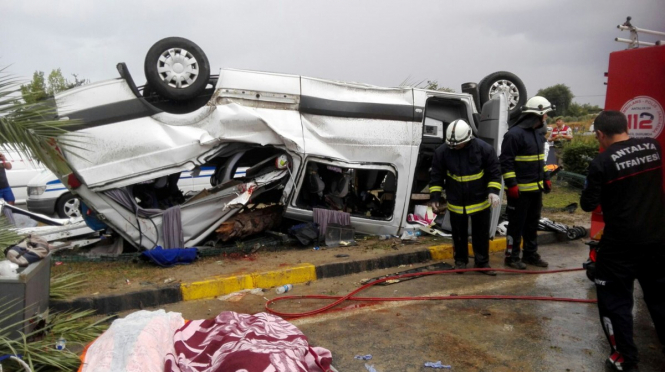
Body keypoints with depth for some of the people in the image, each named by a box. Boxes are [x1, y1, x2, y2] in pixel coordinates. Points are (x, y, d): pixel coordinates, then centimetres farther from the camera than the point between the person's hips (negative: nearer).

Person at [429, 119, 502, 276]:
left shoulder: (484, 148, -15)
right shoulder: (442, 151, -13)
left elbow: (494, 171, -7)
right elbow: (436, 176, -4)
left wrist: (493, 191, -19)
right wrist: (434, 196, -8)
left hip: (480, 201, 0)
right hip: (456, 202, 1)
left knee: (482, 234, 11)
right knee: (459, 234, 14)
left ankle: (482, 262, 24)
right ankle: (460, 260, 30)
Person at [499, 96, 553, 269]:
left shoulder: (537, 133, 13)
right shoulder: (514, 134, -17)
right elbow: (506, 161, -19)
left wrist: (546, 178, 19)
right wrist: (511, 185, -21)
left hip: (535, 188, 9)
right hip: (520, 190, -9)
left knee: (532, 223, 16)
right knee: (517, 224, 0)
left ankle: (530, 254, 27)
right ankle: (512, 257, 10)